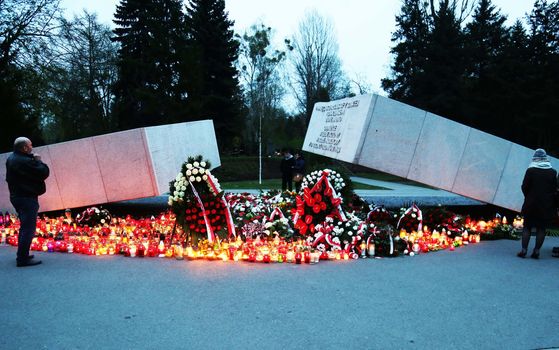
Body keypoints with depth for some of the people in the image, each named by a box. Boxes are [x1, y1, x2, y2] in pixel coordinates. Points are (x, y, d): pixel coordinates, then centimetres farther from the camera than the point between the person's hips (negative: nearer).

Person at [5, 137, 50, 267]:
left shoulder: (12, 158, 10)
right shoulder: (25, 161, -22)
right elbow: (44, 172, -21)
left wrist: (34, 160, 1)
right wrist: (38, 161, -4)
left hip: (17, 196, 11)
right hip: (27, 198, -10)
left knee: (25, 226, 20)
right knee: (28, 228, -6)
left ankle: (22, 255, 27)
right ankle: (23, 259, -5)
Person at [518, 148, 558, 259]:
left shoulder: (530, 170, -9)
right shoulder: (553, 172, -1)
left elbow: (524, 187, -6)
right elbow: (555, 189, 3)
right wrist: (547, 198, 16)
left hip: (531, 204, -2)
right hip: (547, 206, 2)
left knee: (527, 227, 6)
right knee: (541, 228, 8)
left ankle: (524, 250, 5)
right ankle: (536, 251, 9)